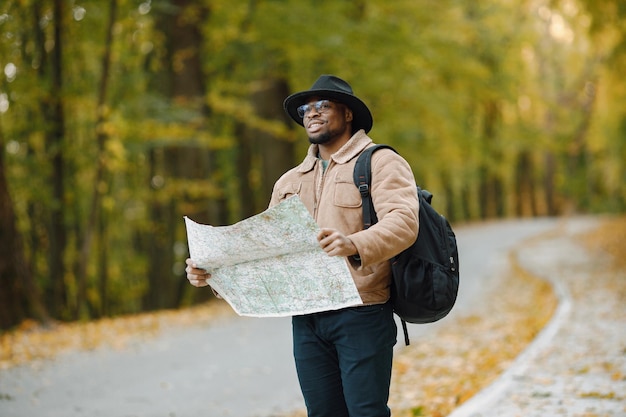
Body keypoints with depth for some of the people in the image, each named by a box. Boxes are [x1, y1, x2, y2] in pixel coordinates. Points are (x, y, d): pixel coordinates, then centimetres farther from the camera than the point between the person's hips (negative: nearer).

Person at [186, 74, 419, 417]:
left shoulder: (381, 163, 0)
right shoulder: (289, 182, 20)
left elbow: (403, 222, -17)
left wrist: (354, 244, -37)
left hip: (362, 315, -6)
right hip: (306, 321, 6)